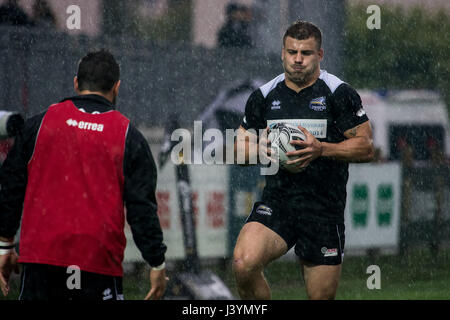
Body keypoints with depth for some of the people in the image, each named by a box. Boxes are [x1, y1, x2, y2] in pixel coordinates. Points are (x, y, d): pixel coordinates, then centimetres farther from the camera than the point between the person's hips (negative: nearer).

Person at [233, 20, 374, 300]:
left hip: (325, 211, -2)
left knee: (322, 295, 1)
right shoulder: (264, 96, 9)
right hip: (276, 203, 2)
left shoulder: (339, 94, -2)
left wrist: (321, 149, -18)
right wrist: (260, 149, -6)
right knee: (244, 264, -24)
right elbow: (240, 147, 17)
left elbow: (366, 147, -4)